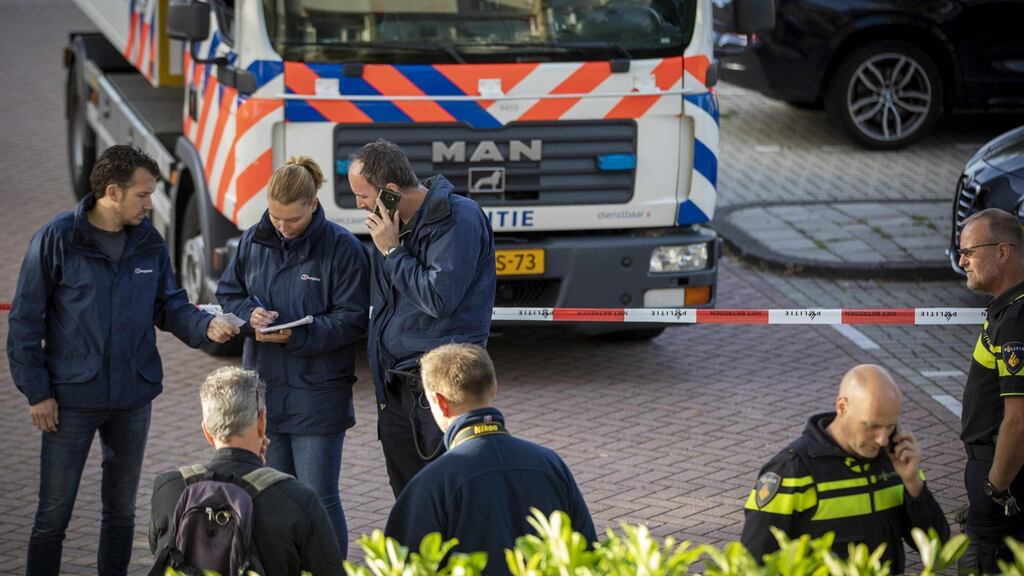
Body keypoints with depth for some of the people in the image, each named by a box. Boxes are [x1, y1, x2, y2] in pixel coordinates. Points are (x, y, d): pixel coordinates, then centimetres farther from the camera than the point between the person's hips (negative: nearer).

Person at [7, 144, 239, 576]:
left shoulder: (150, 243, 3)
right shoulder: (57, 240, -11)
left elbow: (168, 305, 11)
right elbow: (25, 320, -8)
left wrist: (204, 326, -11)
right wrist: (36, 391, -10)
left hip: (133, 397, 5)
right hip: (72, 398, -4)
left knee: (121, 510, 14)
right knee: (54, 513, 1)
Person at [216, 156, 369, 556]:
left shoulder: (341, 248, -11)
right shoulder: (254, 241, 5)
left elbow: (352, 319, -12)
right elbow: (228, 293, 15)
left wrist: (296, 336, -22)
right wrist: (249, 314, -8)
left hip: (317, 394, -5)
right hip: (264, 387, 5)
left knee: (319, 498, -3)